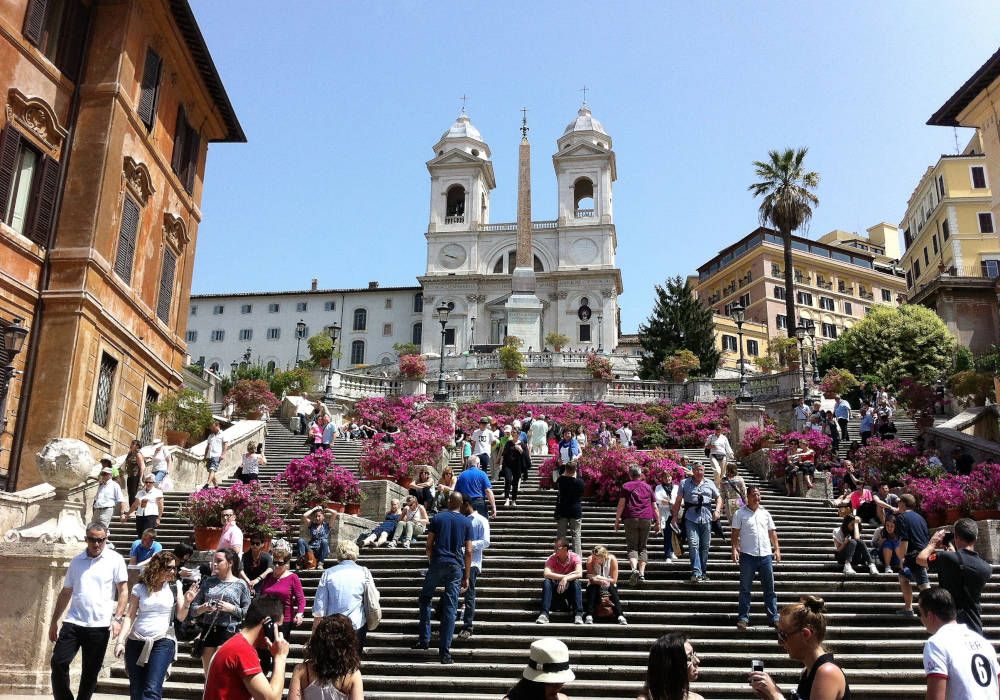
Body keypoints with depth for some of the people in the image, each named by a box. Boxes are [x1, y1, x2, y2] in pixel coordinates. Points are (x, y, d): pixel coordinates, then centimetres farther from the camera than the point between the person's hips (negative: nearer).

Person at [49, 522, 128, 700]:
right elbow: (65, 593, 16)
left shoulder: (115, 559, -2)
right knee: (58, 663, -6)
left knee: (91, 671, 6)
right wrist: (54, 621, 15)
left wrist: (117, 618, -14)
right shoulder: (76, 561, 9)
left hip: (99, 626, -3)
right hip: (73, 623, 3)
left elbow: (123, 590, -4)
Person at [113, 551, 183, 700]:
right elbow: (130, 616, 3)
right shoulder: (140, 588, 3)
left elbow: (180, 616, 5)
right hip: (137, 641, 2)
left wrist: (187, 602, -13)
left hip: (163, 641, -2)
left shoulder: (175, 586, 4)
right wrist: (120, 641, -5)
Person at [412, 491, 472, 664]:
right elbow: (468, 552, 3)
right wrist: (466, 576, 8)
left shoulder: (438, 518, 5)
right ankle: (445, 652, 0)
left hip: (437, 564, 0)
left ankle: (424, 639, 13)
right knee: (450, 607, 1)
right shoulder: (467, 522, 6)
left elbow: (429, 545, 4)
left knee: (425, 598, 19)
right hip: (456, 567, 0)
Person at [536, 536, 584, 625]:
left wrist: (566, 578, -45)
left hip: (570, 588, -1)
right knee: (546, 582, -28)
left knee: (576, 582, -32)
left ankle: (578, 614, -33)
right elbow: (546, 574, -28)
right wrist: (564, 576, -34)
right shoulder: (552, 558, -10)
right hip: (555, 588, 1)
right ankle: (544, 614, -34)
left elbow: (579, 574, -30)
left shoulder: (575, 557, -14)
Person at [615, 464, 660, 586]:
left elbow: (621, 504, -3)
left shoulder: (626, 486, 4)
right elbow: (654, 507, 13)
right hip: (646, 519, 2)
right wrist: (657, 522, 19)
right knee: (642, 547, 10)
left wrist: (617, 520, 1)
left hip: (630, 519, -2)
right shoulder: (648, 487, 13)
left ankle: (634, 569, -24)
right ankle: (642, 574, 2)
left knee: (632, 547, -1)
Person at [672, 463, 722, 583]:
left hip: (706, 518, 3)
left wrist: (717, 510, 3)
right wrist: (676, 515, 3)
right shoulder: (684, 483, 8)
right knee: (693, 544, -13)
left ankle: (703, 572, 16)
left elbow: (718, 497, 19)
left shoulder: (709, 484, 15)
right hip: (691, 518, -2)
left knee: (705, 546, 5)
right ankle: (696, 572, -16)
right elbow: (678, 501, 8)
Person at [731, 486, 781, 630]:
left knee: (769, 588, 6)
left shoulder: (765, 513, 12)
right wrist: (734, 549, -10)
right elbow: (735, 533, 0)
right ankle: (743, 618, 7)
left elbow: (772, 533, 15)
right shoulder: (740, 513, 2)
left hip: (766, 555, 3)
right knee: (745, 588, 2)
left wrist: (777, 549, 7)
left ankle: (773, 617, 13)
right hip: (747, 555, -3)